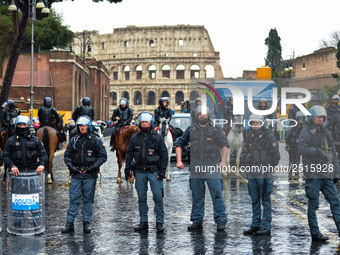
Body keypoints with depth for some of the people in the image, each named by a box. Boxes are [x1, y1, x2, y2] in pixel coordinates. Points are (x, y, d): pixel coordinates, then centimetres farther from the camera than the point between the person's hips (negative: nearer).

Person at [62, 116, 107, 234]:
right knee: (74, 199, 0)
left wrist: (93, 167, -11)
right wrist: (71, 166, -4)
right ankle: (70, 223, 2)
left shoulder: (96, 141, 1)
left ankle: (86, 223, 15)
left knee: (88, 199, 6)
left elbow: (103, 156, 0)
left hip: (90, 175, -2)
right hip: (76, 174, 2)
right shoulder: (74, 140, 9)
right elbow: (67, 155, 13)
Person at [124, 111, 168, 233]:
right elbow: (129, 154, 14)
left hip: (154, 171, -3)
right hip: (140, 171, 3)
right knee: (141, 197, 7)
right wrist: (127, 170, 9)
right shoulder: (135, 138, 9)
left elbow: (164, 154, 1)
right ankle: (143, 221, 16)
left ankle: (159, 222, -1)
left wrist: (162, 171, -6)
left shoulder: (157, 137, 1)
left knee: (158, 196, -8)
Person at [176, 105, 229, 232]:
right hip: (196, 167, 3)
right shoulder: (191, 129, 10)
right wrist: (179, 160, 5)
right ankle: (197, 221, 17)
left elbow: (225, 145, -2)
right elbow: (180, 144, 16)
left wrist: (223, 161, -14)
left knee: (217, 194, -7)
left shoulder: (215, 129, 2)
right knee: (197, 196, 9)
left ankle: (221, 221, -1)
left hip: (212, 166, -3)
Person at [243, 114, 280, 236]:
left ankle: (266, 226, 1)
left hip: (264, 172, -6)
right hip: (252, 172, 6)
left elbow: (276, 155, -6)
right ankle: (255, 225, 18)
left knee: (265, 200, -2)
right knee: (255, 200, 11)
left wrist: (270, 167, -4)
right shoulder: (249, 136, 12)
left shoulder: (269, 136, -7)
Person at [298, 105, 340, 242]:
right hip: (313, 173, -6)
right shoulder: (306, 132, -1)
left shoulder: (326, 133, 19)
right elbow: (302, 149, -16)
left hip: (327, 174, 6)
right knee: (313, 203, 0)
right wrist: (318, 151, -23)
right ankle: (315, 232, 7)